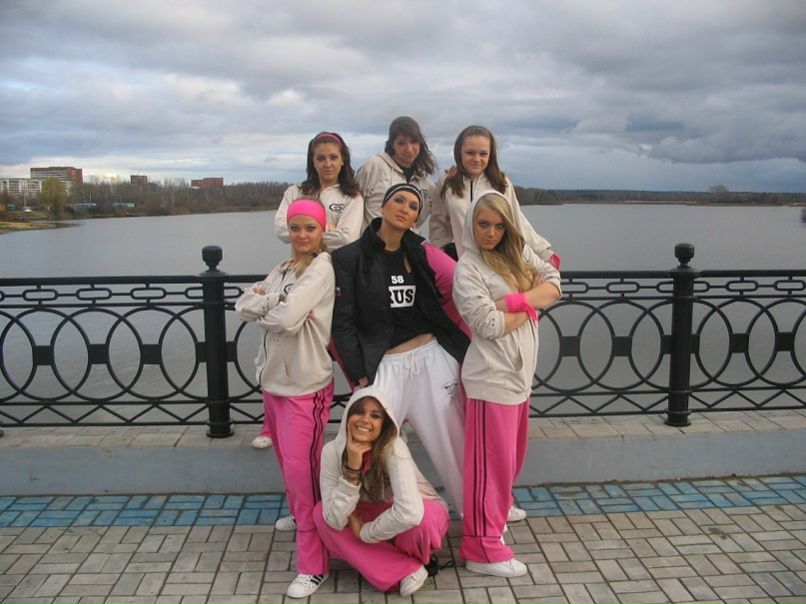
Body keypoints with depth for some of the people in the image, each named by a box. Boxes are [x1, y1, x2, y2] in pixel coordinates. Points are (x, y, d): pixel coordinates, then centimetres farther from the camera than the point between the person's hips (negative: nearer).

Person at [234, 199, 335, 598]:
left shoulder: (321, 267, -12)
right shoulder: (283, 269, 12)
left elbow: (287, 319, -24)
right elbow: (243, 306, 2)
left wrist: (264, 304, -4)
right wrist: (275, 302, -14)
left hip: (305, 385, -7)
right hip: (273, 379, 8)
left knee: (301, 469, -7)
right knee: (288, 464, 18)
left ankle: (314, 564, 2)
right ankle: (299, 518, 40)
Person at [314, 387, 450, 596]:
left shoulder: (393, 448, -30)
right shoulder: (332, 451, -19)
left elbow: (410, 512, -43)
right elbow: (335, 520, -24)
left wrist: (365, 532, -28)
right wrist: (352, 469, -34)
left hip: (423, 515, -4)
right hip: (373, 517, 4)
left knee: (422, 518, -38)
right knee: (320, 514, -19)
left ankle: (420, 558, 0)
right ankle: (405, 570, -14)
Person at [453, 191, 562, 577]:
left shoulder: (519, 253, 10)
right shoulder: (468, 269, -11)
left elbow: (553, 285, 0)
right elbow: (490, 325, -19)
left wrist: (514, 301, -15)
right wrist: (530, 306, -6)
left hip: (520, 374, 8)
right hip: (493, 377, -7)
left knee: (510, 456, 20)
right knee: (492, 462, -2)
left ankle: (496, 512, 39)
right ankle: (482, 549, 9)